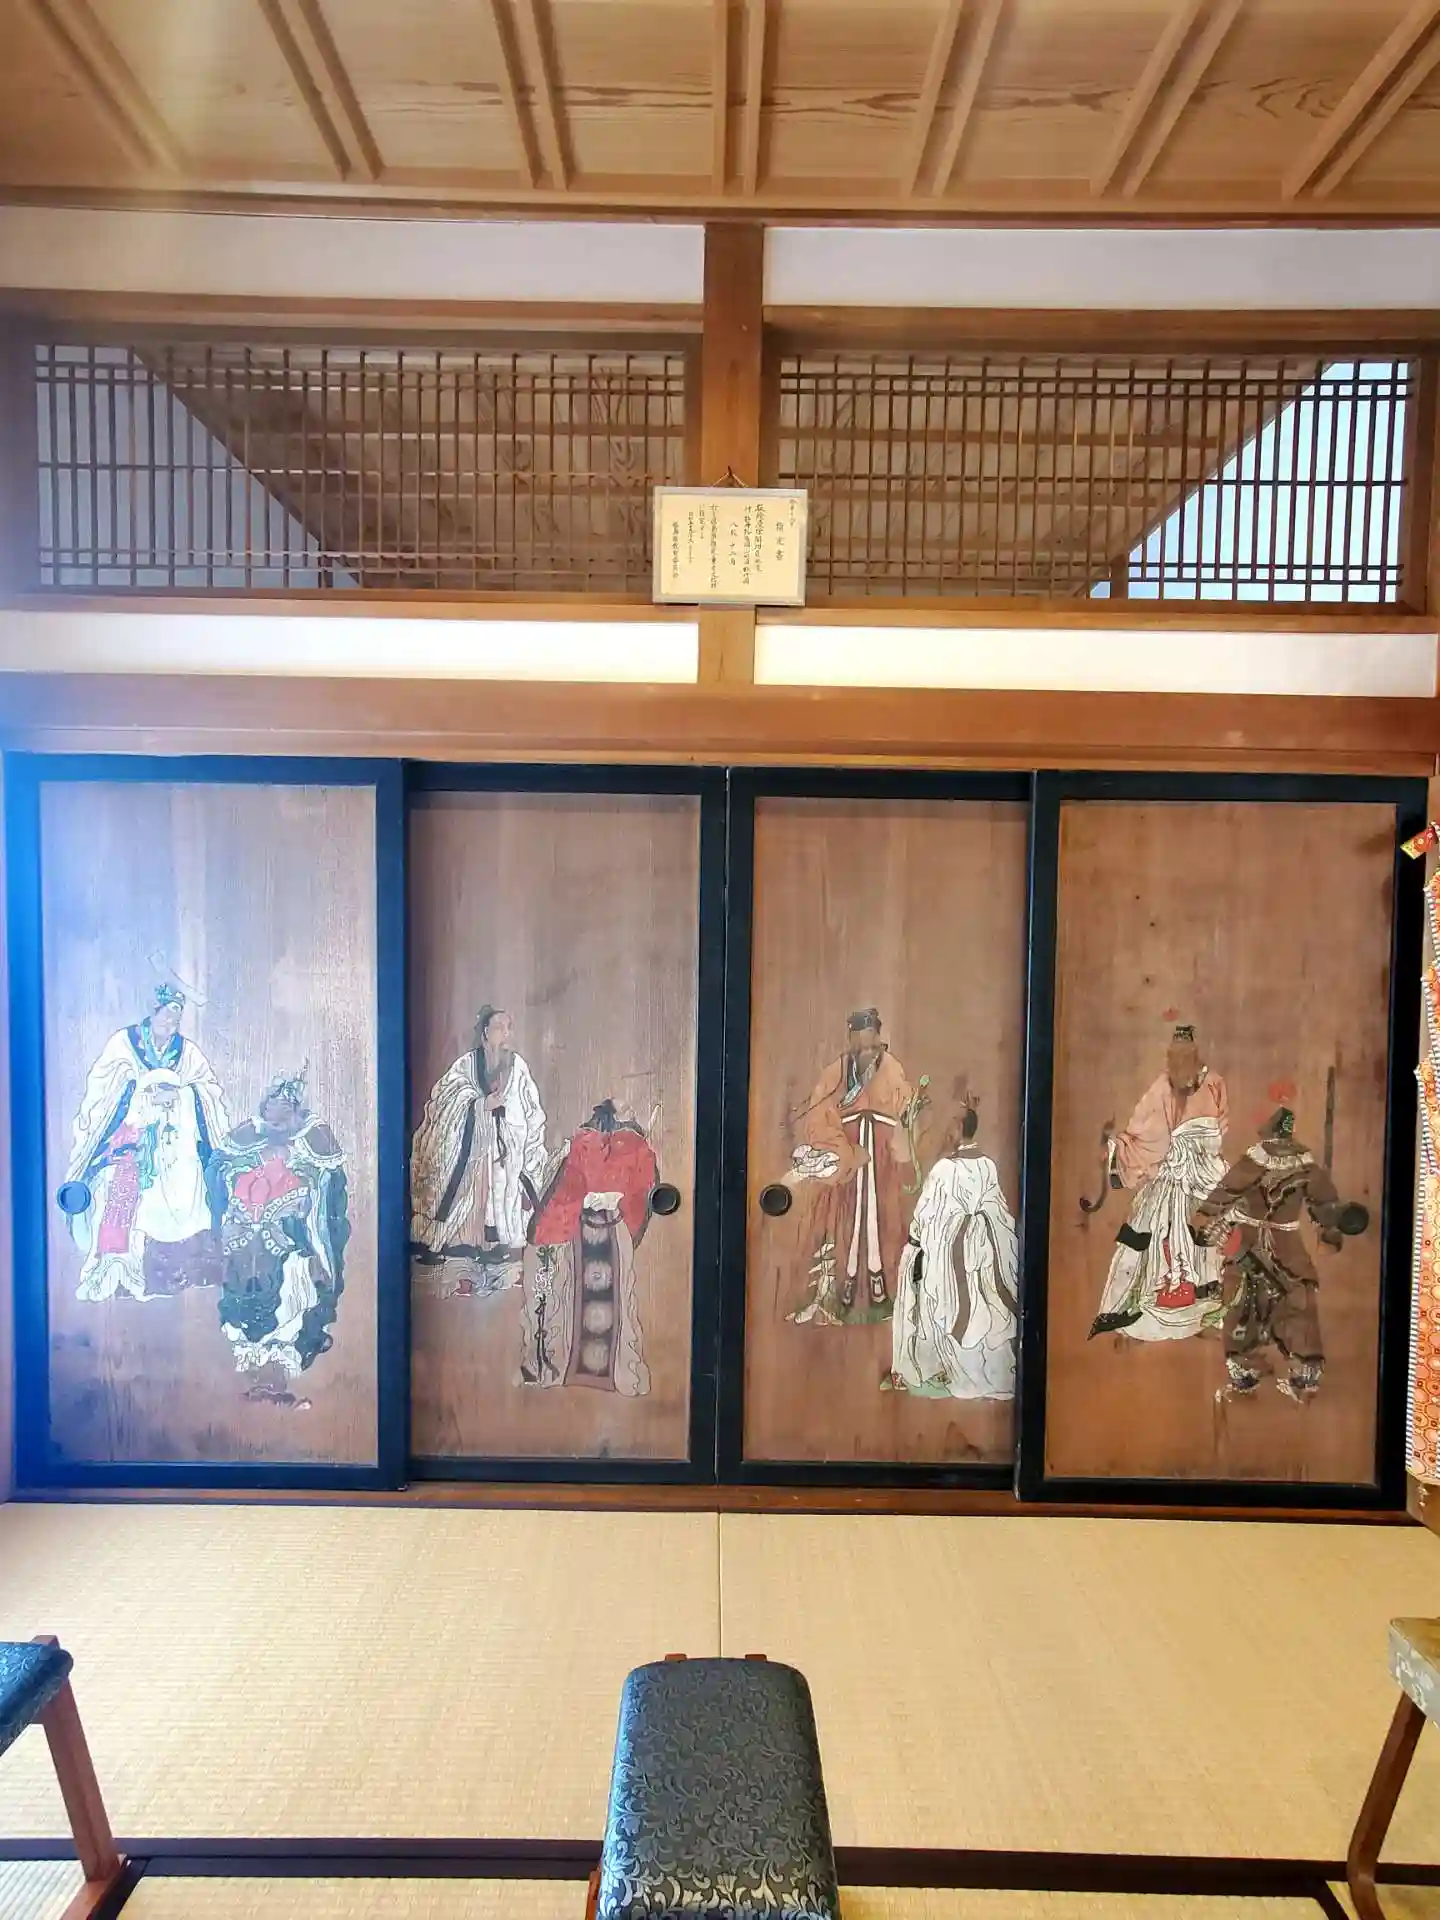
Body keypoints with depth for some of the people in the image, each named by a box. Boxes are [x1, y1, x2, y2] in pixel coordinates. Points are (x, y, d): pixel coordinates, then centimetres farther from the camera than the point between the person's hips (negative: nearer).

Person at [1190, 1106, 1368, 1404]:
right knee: (1299, 1308, 14)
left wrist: (1203, 1220, -1)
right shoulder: (1309, 1163, -2)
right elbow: (1326, 1203, 7)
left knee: (1244, 1309, 4)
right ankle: (1305, 1379, 19)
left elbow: (1224, 1192, -12)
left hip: (1248, 1242, -3)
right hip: (1287, 1245, 3)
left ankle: (1244, 1377, 9)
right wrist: (1333, 1231, 22)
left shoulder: (1255, 1158, -13)